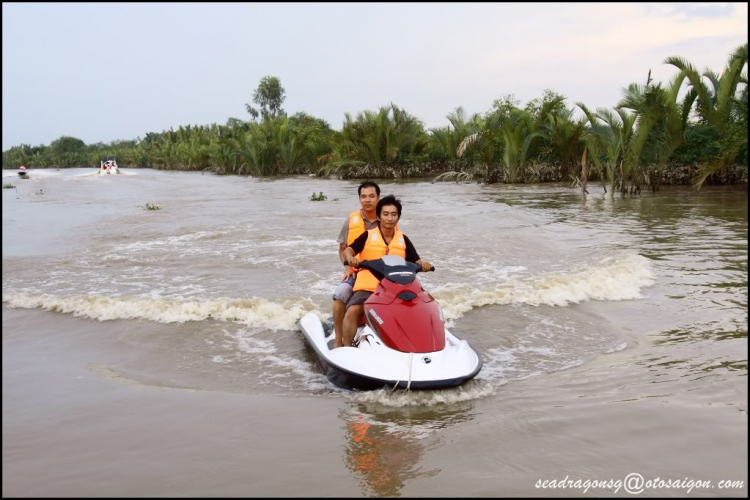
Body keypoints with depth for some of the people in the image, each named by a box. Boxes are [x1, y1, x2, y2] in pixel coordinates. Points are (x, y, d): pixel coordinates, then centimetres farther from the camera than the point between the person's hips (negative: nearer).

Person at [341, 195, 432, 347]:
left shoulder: (403, 240, 13)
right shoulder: (368, 236, 4)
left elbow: (416, 261, 12)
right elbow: (348, 250, -6)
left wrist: (423, 264, -12)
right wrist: (350, 257, -30)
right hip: (366, 288, -3)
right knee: (352, 311, -27)